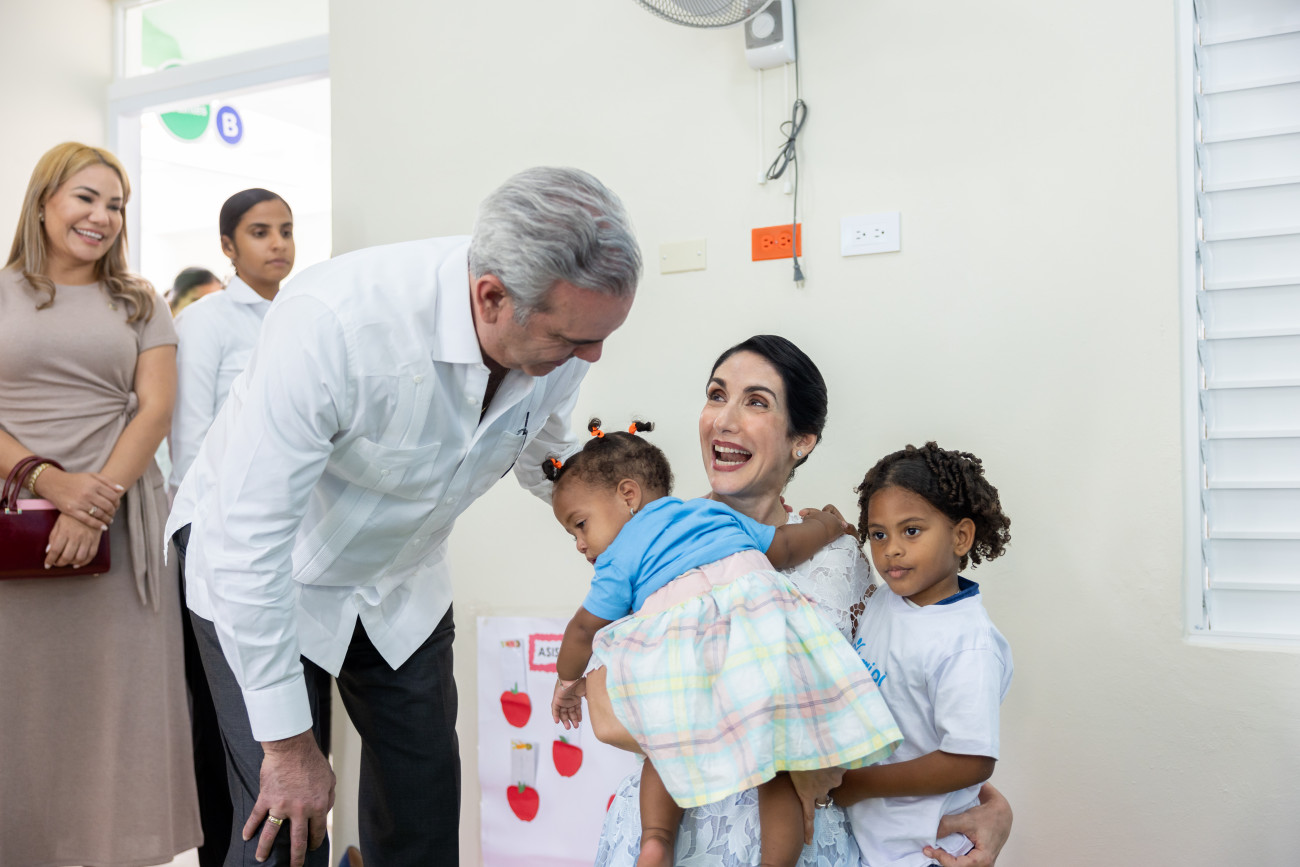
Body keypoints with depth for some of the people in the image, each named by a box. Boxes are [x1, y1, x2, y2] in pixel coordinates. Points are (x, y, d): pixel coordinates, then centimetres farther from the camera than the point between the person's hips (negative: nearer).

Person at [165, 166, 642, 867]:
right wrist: (289, 743, -23)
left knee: (425, 809, 8)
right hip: (256, 574, -4)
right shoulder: (331, 323, -37)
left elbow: (546, 457, 7)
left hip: (400, 577, 5)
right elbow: (250, 544, -30)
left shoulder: (559, 338, -18)